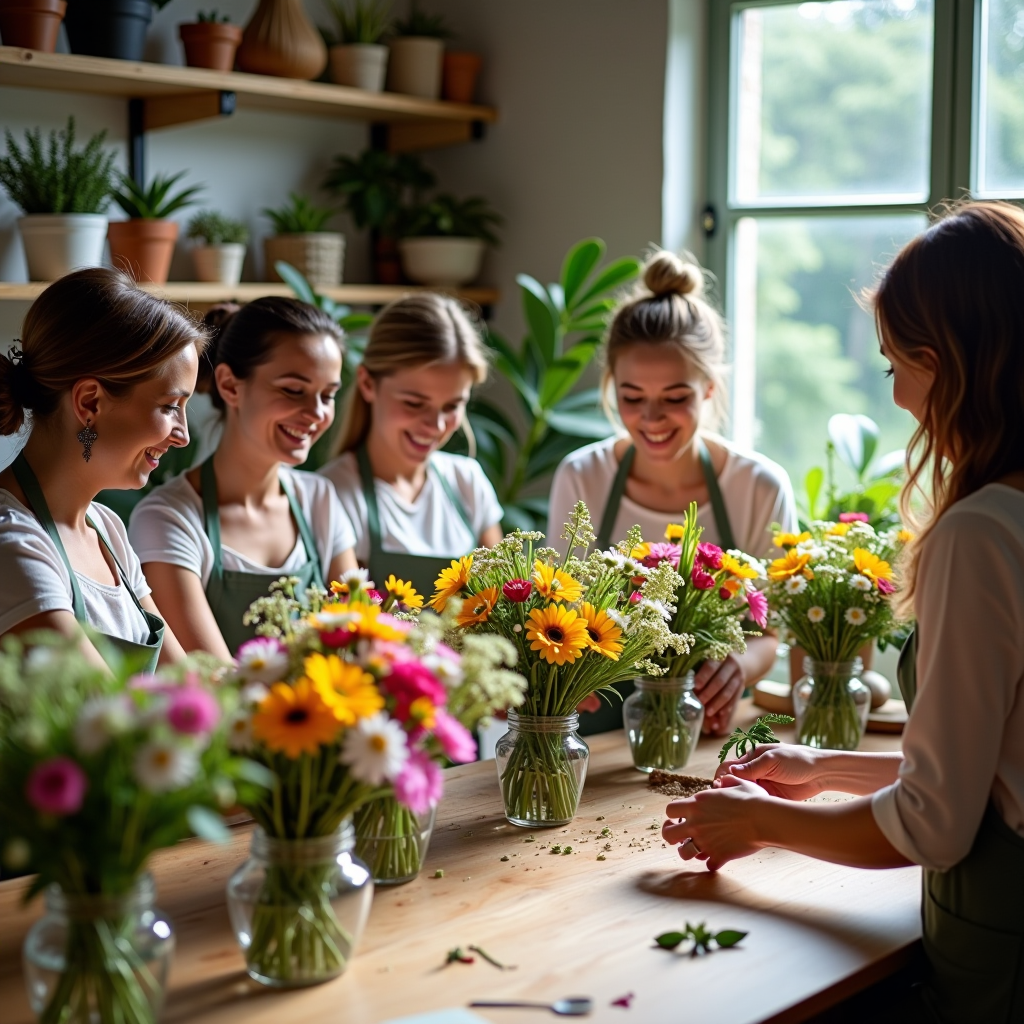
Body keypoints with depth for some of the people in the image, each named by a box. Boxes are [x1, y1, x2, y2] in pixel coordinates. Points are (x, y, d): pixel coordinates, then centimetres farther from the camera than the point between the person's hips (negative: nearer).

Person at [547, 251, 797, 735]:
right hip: (597, 729, -2)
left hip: (709, 733, 2)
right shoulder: (580, 479, -4)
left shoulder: (762, 488, -7)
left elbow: (769, 631, 2)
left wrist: (740, 666, -21)